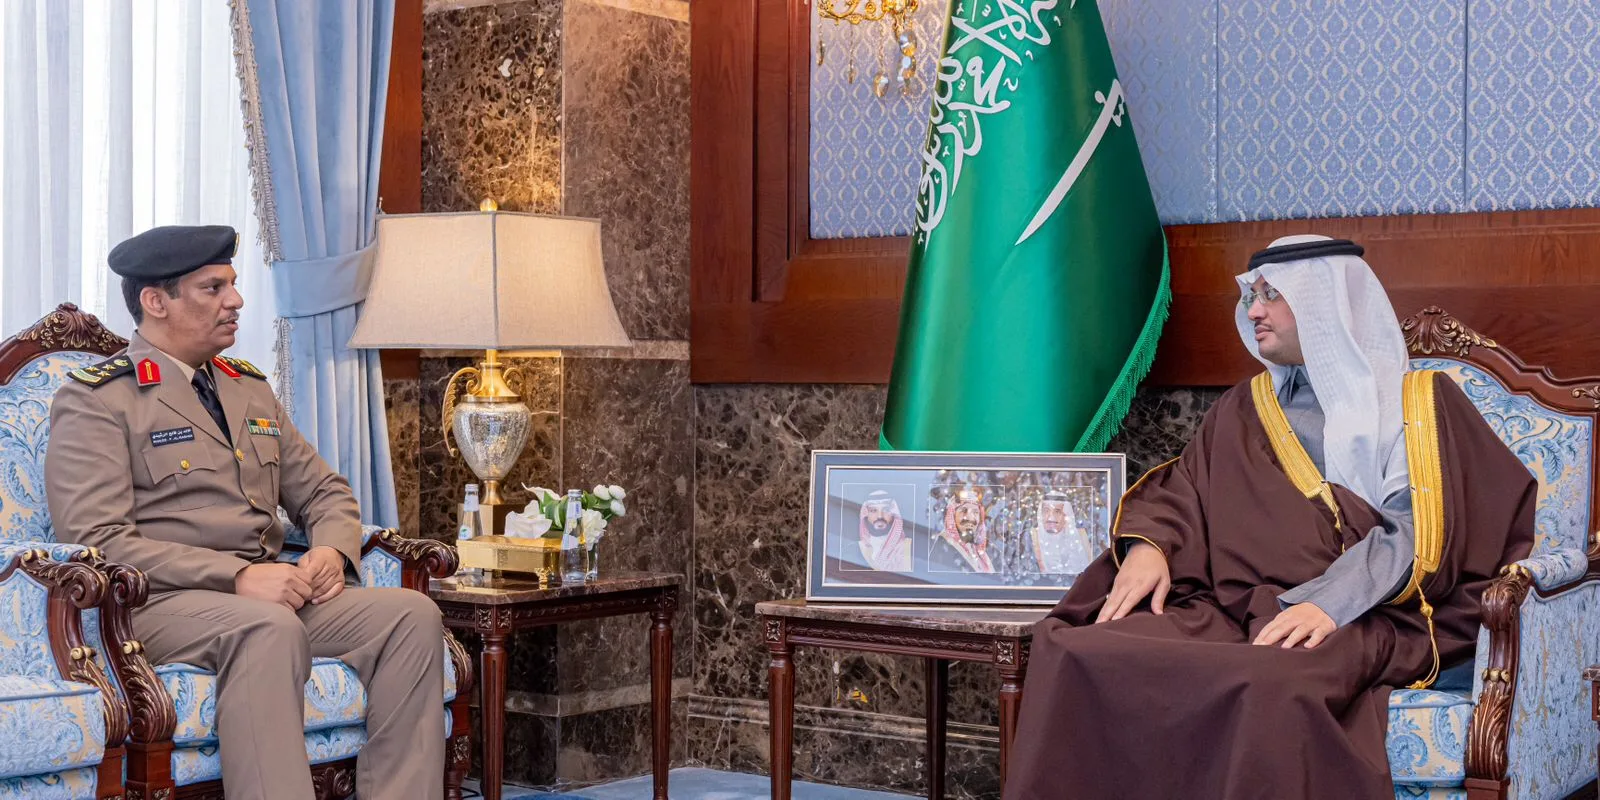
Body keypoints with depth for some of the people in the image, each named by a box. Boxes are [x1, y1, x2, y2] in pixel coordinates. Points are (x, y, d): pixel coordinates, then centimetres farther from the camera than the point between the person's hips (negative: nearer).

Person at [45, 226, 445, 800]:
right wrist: (237, 578, -21)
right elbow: (97, 540, -13)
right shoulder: (94, 401, -1)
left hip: (271, 594, 7)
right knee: (269, 629, -39)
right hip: (160, 603, -6)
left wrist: (332, 551, -2)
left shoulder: (249, 388, 21)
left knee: (413, 614, -18)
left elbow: (324, 491, 23)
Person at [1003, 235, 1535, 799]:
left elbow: (1414, 532, -3)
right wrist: (1147, 544, -3)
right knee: (1072, 651, -26)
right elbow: (1179, 491, 21)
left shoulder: (1419, 402, 11)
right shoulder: (1245, 408, 27)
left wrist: (1328, 603, -20)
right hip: (1225, 610, 4)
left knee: (1272, 685, -42)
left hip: (1354, 622, -4)